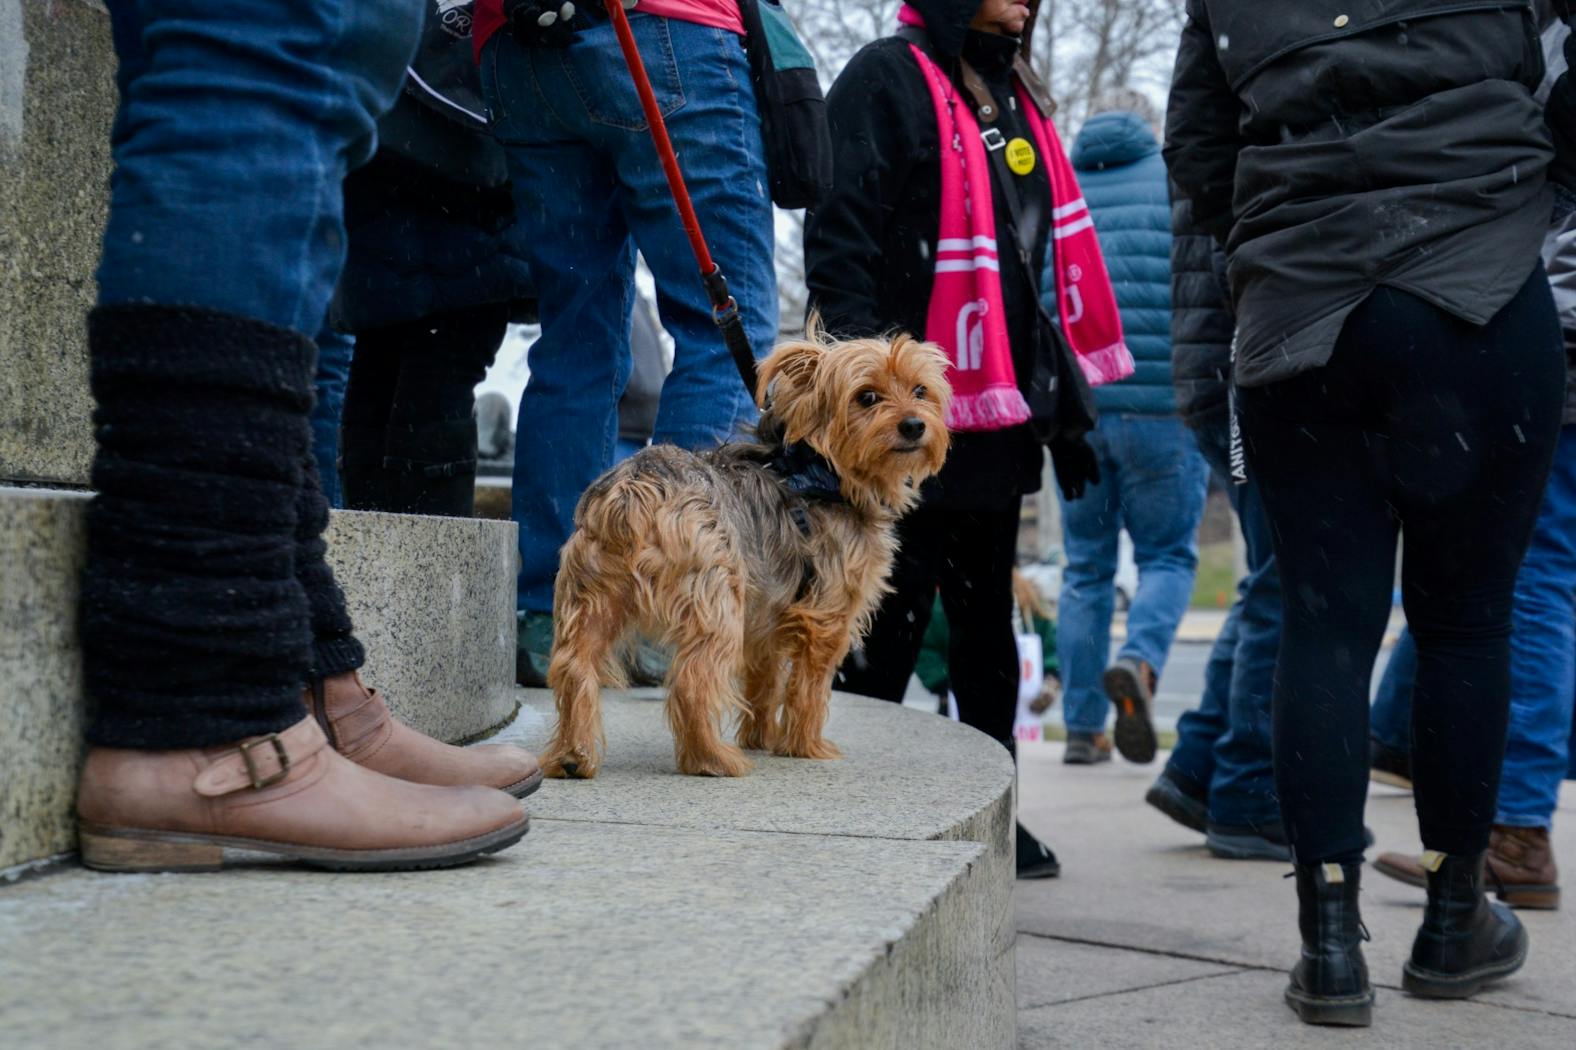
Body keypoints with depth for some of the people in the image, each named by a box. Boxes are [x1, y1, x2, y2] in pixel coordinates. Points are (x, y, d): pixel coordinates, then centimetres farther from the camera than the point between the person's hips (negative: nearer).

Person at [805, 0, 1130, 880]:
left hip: (997, 413, 8)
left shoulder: (1012, 98, 18)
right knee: (892, 617, -2)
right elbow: (839, 238, -15)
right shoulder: (888, 79, -8)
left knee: (986, 617, 14)